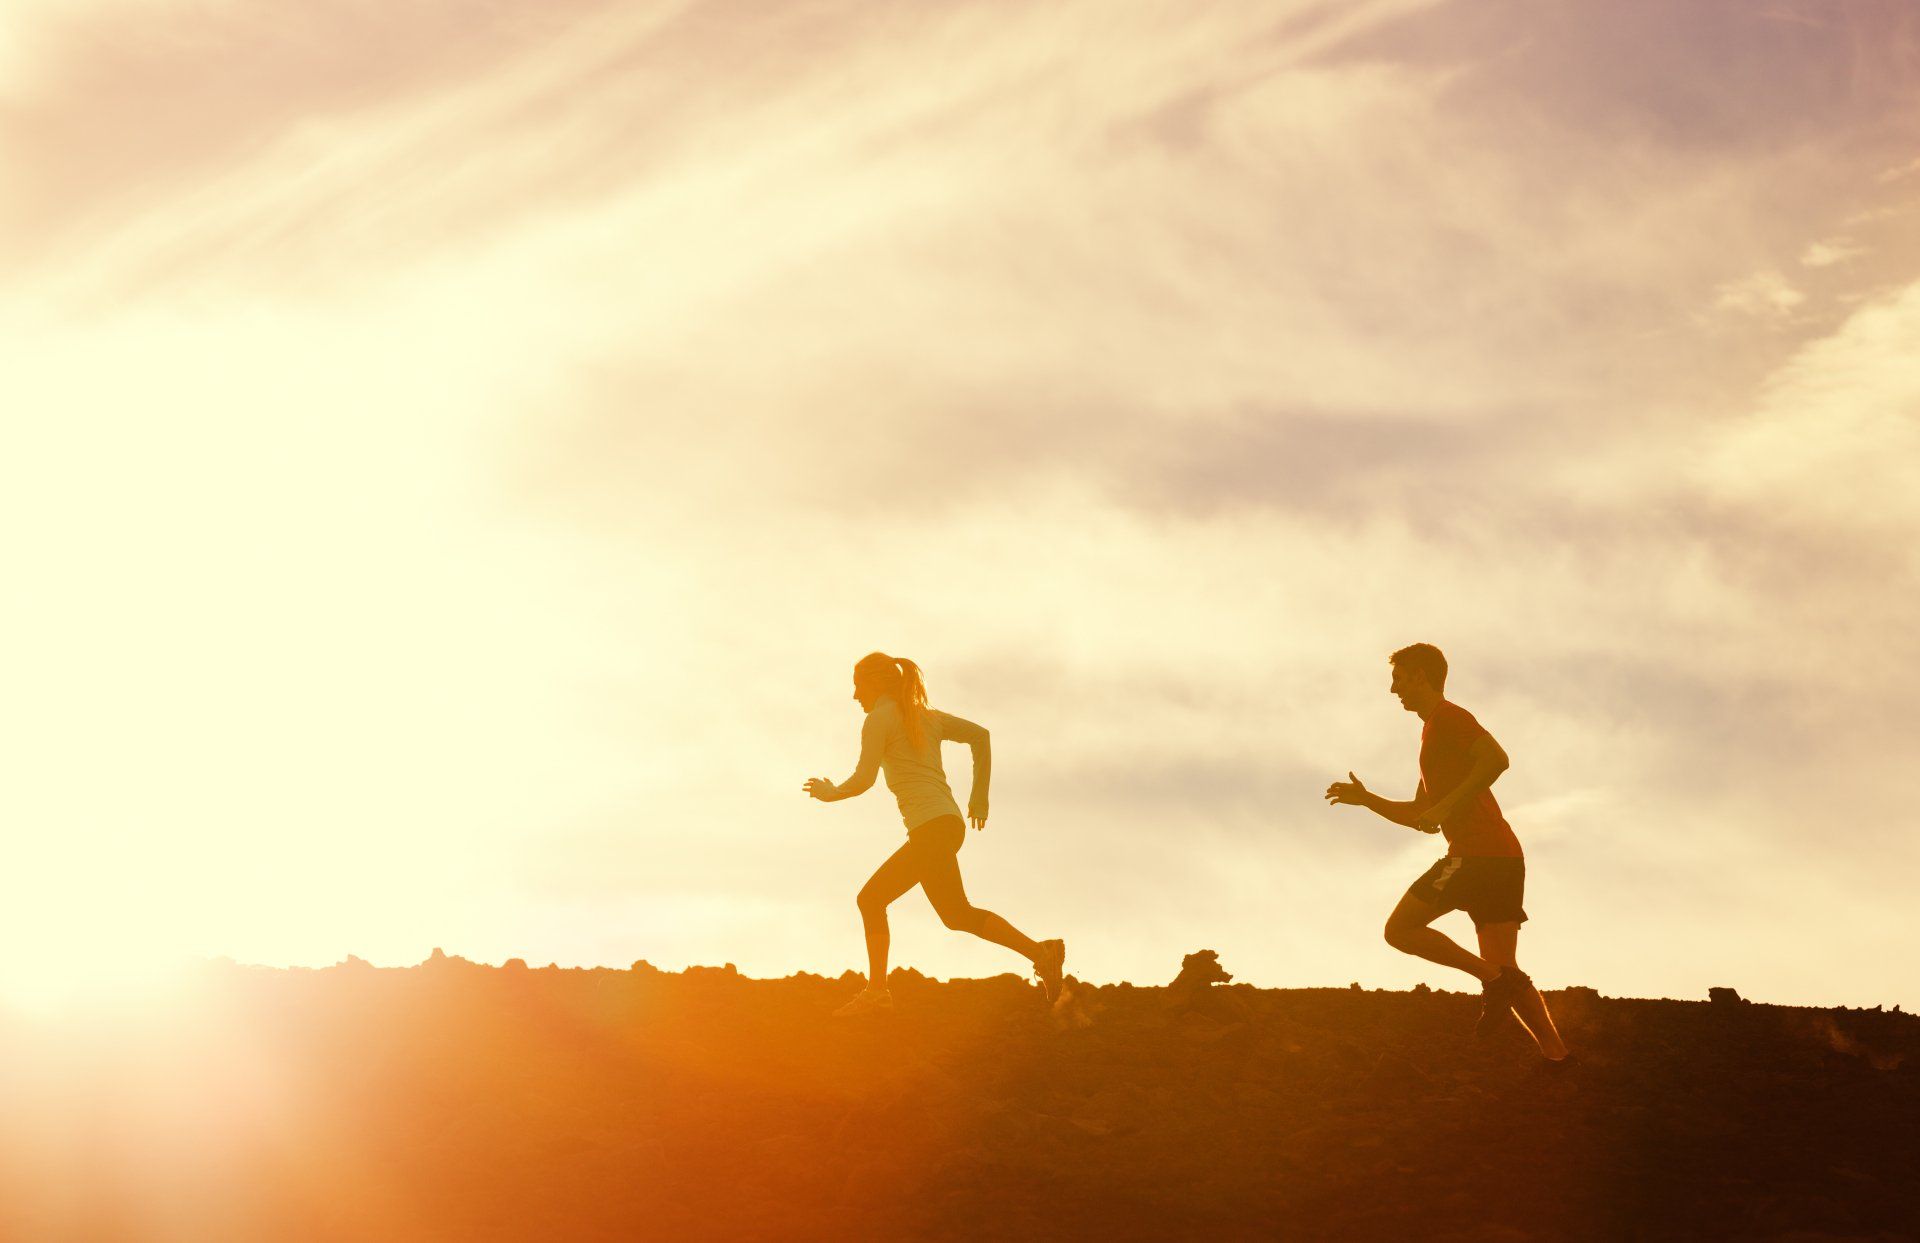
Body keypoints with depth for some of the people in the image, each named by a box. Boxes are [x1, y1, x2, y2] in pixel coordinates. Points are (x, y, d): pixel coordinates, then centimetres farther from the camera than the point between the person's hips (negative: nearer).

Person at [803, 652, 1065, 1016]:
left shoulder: (879, 719, 0)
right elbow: (980, 734, 17)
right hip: (950, 821, 9)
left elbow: (863, 779, -7)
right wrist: (980, 797, 19)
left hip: (930, 823, -9)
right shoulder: (928, 716, 22)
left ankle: (1040, 952, -22)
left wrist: (830, 793, 13)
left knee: (958, 914, -13)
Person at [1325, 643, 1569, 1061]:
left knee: (1400, 928, -6)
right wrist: (1365, 799, 27)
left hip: (1477, 851, -10)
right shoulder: (1436, 729, 29)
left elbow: (1496, 759, -20)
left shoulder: (1447, 717, -1)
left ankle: (1496, 979, -15)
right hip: (1503, 857, 10)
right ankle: (1557, 1055, -3)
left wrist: (1447, 805, -18)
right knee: (1503, 970, 6)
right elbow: (1420, 816, 33)